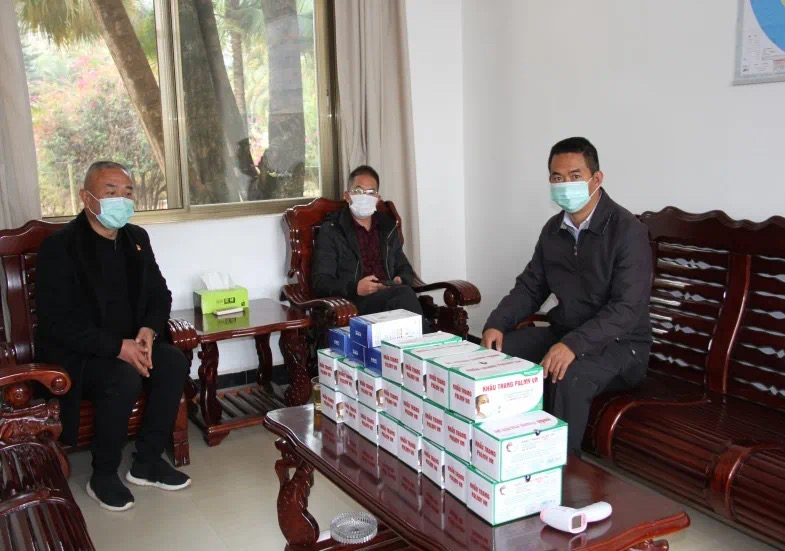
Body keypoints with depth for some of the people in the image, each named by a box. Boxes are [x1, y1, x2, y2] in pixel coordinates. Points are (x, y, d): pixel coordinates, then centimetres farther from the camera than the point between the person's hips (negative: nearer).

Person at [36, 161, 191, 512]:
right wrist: (117, 347, -28)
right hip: (73, 355, -6)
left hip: (128, 344, 6)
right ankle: (103, 476, -11)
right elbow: (56, 323, -21)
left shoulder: (137, 238, 5)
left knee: (174, 362, -20)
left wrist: (148, 330, -13)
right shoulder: (59, 246, -15)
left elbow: (160, 295, 10)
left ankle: (148, 461, -6)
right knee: (124, 378, -32)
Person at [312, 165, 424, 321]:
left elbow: (405, 269, 29)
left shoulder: (388, 227, 23)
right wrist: (356, 288, -18)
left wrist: (400, 281, 3)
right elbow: (321, 283, -1)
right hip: (353, 304, -4)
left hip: (390, 296, 5)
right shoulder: (331, 230, 7)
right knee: (404, 294, -34)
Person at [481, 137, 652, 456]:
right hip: (563, 333, 7)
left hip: (619, 343, -6)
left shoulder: (627, 230, -16)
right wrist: (497, 324, -9)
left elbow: (627, 309, -24)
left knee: (569, 377, -36)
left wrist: (574, 344, -38)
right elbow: (530, 287, 10)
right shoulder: (554, 229, 6)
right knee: (495, 353, -11)